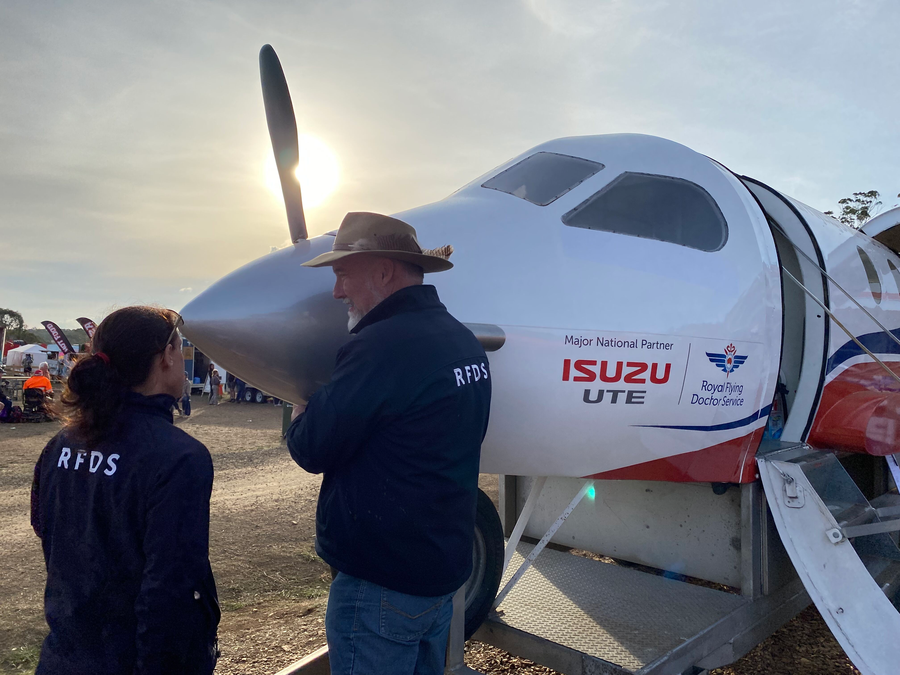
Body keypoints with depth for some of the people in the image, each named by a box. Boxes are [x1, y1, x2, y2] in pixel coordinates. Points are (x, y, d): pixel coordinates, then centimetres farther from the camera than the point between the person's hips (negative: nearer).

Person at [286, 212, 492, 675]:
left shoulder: (383, 344, -24)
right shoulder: (464, 341, 5)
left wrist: (300, 398, 1)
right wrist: (324, 400, 7)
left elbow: (311, 449, -18)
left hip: (383, 584, -9)